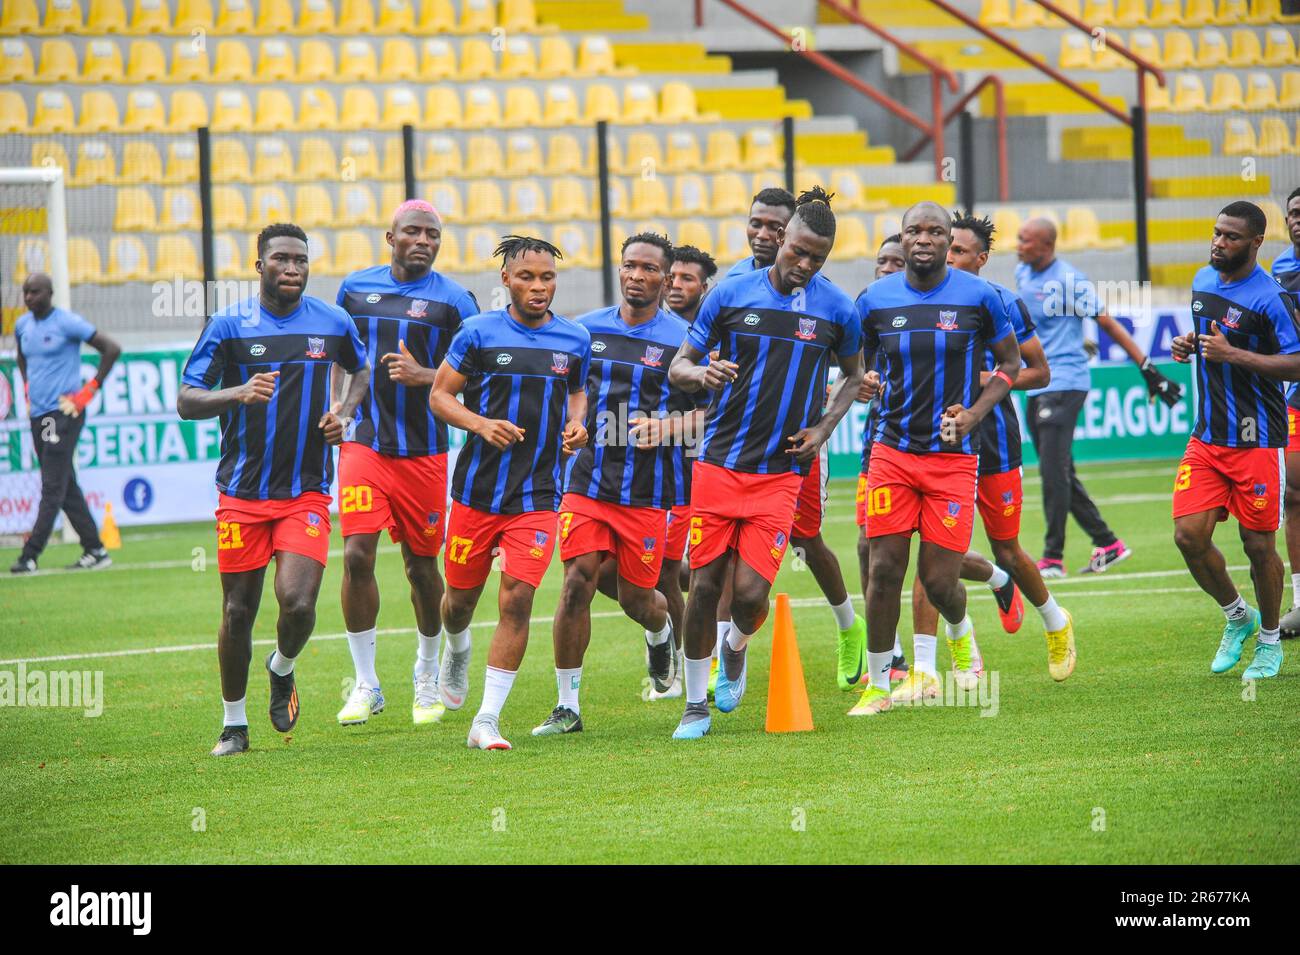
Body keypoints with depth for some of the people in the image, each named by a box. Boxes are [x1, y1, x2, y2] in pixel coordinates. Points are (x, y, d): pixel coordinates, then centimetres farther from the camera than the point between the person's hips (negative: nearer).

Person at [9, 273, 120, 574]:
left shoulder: (67, 323, -10)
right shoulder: (23, 325, 11)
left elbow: (112, 349, -11)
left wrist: (90, 390, -10)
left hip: (64, 412, -8)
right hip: (38, 414, 8)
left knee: (53, 487, -10)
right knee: (66, 487, 9)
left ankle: (30, 555, -16)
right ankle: (95, 550, 15)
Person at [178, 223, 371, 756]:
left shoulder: (333, 324, 4)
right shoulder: (229, 326, -4)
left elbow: (362, 368, 26)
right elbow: (185, 402, -7)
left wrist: (345, 412, 6)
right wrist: (238, 394, -25)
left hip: (307, 492, 1)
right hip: (242, 492, -1)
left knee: (298, 602, -17)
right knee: (238, 611, 3)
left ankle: (282, 669, 18)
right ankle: (234, 723, 21)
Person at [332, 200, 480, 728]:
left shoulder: (452, 299, -2)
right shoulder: (355, 288, 8)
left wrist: (424, 375, -18)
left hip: (423, 451, -1)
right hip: (363, 442, 1)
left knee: (422, 566, 7)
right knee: (357, 555, -12)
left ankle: (427, 678, 28)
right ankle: (365, 684, -2)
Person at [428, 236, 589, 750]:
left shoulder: (575, 339, 5)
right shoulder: (480, 332, -4)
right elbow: (440, 395, 0)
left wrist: (577, 424, 2)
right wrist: (480, 424, -17)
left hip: (536, 494, 1)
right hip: (477, 489, -1)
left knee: (517, 600, -11)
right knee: (462, 596, 11)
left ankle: (487, 721, -7)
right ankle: (458, 652, 48)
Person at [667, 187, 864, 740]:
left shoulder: (835, 308, 1)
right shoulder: (732, 294, 0)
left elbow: (854, 375, 18)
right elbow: (677, 368, 6)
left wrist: (823, 429, 3)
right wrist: (701, 372, -18)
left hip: (780, 471, 0)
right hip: (719, 462, 0)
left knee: (751, 593, -9)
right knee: (705, 584, -1)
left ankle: (736, 648, 27)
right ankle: (696, 705, 14)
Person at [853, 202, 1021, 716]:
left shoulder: (978, 297, -3)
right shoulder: (875, 300, 2)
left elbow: (1010, 361, 9)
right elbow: (859, 363, 16)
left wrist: (976, 412, -6)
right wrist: (866, 383, -8)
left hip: (954, 456, -1)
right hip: (893, 452, 2)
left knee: (939, 580, -3)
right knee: (884, 568, -5)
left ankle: (960, 633, 33)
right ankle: (877, 686, 8)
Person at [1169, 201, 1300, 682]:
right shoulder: (1203, 281, 9)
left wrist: (1232, 354, -25)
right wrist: (1188, 345, 5)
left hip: (1256, 440, -6)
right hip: (1207, 438, 6)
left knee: (1258, 544, 1)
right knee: (1189, 535, -4)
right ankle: (1237, 617, 20)